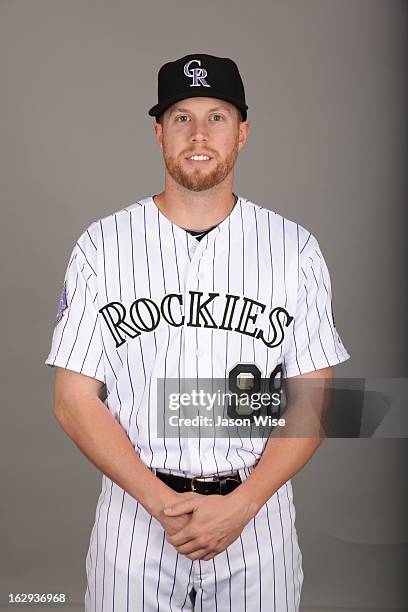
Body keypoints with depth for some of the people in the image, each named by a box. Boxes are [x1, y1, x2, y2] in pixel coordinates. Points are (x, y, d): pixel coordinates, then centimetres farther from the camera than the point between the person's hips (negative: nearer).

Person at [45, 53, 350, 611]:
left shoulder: (295, 248, -2)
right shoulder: (102, 245, -3)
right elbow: (75, 400, -5)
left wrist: (240, 504, -14)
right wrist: (161, 501, -14)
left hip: (257, 515, 1)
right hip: (134, 512, 0)